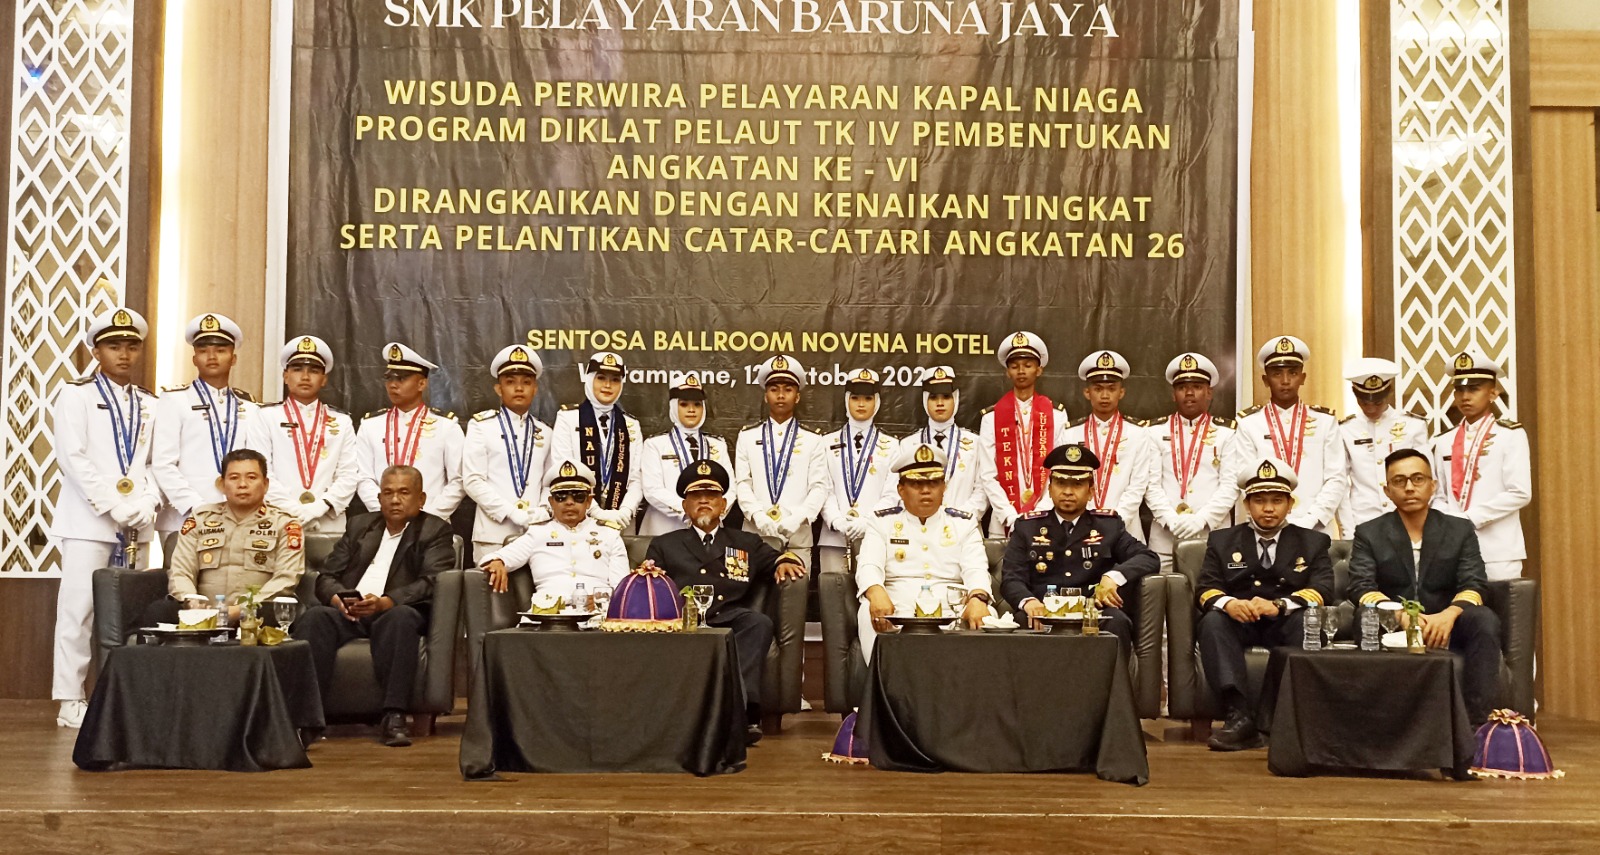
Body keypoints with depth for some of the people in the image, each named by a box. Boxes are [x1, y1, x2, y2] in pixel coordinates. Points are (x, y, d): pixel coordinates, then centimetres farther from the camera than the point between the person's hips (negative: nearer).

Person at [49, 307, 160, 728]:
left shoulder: (150, 406, 16)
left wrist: (144, 506, -5)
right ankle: (69, 700, 0)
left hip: (137, 525, 4)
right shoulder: (76, 396, 2)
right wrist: (113, 506, -14)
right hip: (88, 520, -4)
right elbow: (72, 457, -8)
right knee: (79, 609, -6)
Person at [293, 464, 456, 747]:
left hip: (395, 613, -3)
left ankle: (393, 717, -39)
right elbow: (326, 576, 16)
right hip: (348, 613, 4)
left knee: (400, 617, -37)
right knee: (314, 617, -27)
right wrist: (337, 598, -9)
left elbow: (431, 581, -6)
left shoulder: (436, 531, 11)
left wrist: (384, 602, -23)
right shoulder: (359, 525, 25)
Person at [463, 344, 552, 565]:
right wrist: (512, 513, -13)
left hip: (536, 534, 3)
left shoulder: (544, 434, 15)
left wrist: (540, 516, -5)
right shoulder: (481, 426, 1)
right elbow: (472, 481, -6)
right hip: (494, 533, -3)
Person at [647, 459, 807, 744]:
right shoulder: (664, 545, 27)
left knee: (759, 622, -33)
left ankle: (742, 707, -45)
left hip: (732, 624, 1)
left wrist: (786, 561, -1)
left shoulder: (748, 544, 30)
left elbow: (774, 561, 23)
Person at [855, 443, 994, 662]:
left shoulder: (964, 524, 16)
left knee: (985, 615, -29)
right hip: (896, 613, -1)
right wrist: (876, 593, -29)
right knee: (869, 613, -32)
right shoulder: (882, 521, 13)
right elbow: (868, 566, -3)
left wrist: (978, 599, -25)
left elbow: (976, 569, 0)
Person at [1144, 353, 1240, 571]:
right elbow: (1152, 484, 3)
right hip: (1165, 538, 1)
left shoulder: (1227, 433, 7)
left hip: (1213, 536, -1)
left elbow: (1230, 485, -1)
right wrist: (1172, 520, -10)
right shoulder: (1157, 432, 10)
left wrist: (1200, 519, -11)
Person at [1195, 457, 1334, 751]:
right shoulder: (1222, 540, 16)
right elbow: (1207, 588, 3)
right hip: (1239, 624, 1)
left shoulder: (1313, 542, 14)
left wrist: (1278, 605, -24)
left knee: (1308, 621, -34)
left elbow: (1322, 589, -3)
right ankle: (1240, 716, -41)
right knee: (1212, 621, -32)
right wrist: (1228, 603, -24)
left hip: (1286, 625, -1)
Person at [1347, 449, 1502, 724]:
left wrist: (1449, 614, -26)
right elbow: (1361, 588, -7)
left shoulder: (1461, 530, 11)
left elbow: (1475, 584, -3)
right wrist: (1400, 614, -28)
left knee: (1484, 619, -30)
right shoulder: (1369, 534, 7)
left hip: (1444, 629, 2)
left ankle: (1477, 723, -29)